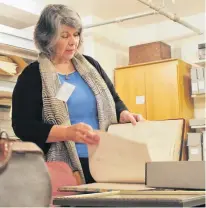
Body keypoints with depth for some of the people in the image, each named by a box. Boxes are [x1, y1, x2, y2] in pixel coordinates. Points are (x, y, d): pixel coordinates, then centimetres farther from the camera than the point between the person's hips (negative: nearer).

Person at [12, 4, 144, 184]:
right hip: (62, 168, -4)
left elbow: (113, 100, 18)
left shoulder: (90, 65, 12)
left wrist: (124, 115, -5)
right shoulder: (32, 75, -3)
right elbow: (22, 126, -11)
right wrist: (68, 132, -25)